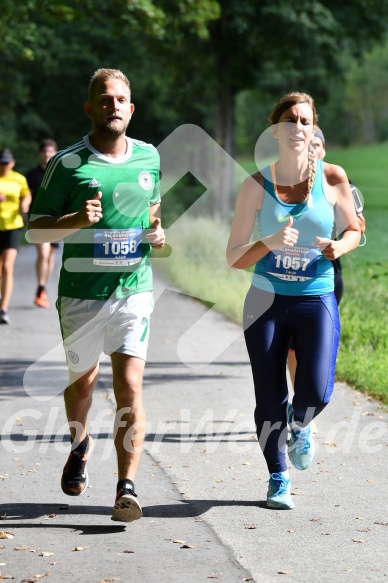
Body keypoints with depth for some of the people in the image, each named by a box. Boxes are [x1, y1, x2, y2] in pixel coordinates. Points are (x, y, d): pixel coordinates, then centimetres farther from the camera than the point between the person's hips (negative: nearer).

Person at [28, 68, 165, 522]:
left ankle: (127, 488, -11)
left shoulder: (149, 157, 7)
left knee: (129, 384, -11)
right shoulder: (67, 163, -5)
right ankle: (80, 446, 46)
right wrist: (76, 220, -21)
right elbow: (36, 229, -3)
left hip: (134, 289, 1)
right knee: (83, 380, 14)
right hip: (81, 293, -1)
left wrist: (157, 231, 4)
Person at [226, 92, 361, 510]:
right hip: (267, 300, 0)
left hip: (316, 299, 0)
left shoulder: (332, 179, -3)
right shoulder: (257, 186, -5)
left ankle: (300, 424, 20)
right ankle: (278, 479, 25)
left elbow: (353, 229, 13)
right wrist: (270, 243, -22)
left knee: (316, 390, -17)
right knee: (270, 400, 2)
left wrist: (339, 246, -9)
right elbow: (234, 257, -4)